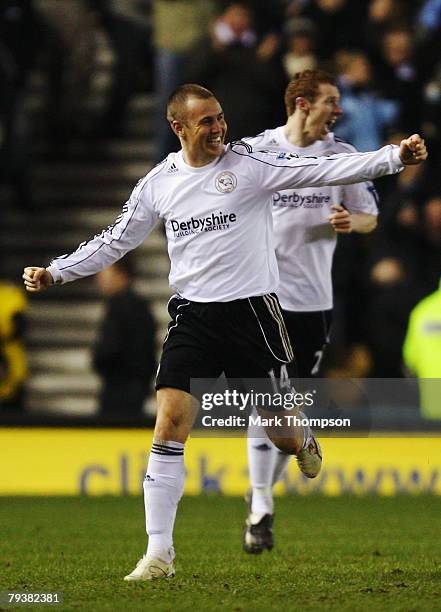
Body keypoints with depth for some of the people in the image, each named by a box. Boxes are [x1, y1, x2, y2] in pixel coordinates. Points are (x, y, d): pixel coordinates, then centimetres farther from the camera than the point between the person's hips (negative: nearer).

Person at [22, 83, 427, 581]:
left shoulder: (250, 163, -6)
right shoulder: (158, 183, 4)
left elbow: (324, 169, -14)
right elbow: (114, 241, 15)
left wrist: (394, 158, -25)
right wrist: (54, 273, 8)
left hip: (252, 310, -2)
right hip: (192, 315, 2)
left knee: (282, 435, 3)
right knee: (169, 421, -13)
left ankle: (303, 441, 44)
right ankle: (159, 554, -10)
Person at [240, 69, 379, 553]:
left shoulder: (342, 156, 4)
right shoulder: (253, 152, -2)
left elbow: (370, 217, 12)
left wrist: (351, 221, -10)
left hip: (314, 296, 3)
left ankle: (263, 491, 27)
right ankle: (260, 511, -6)